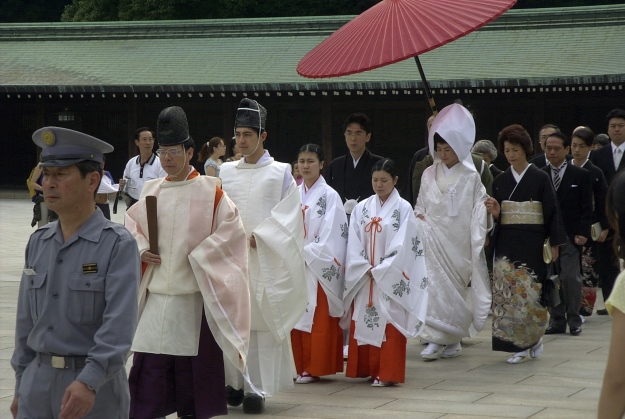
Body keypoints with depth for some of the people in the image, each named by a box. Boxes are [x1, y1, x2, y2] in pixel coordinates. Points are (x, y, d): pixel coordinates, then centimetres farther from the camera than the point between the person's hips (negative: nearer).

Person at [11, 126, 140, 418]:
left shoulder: (118, 245, -9)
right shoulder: (38, 243, 8)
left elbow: (119, 325, -18)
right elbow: (26, 321, 14)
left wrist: (89, 382, -29)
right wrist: (21, 387, 14)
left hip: (95, 386, -5)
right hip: (38, 383, 5)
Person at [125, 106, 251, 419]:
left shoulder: (210, 191, -3)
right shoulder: (151, 191, 10)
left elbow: (231, 229, -7)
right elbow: (131, 225, 20)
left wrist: (198, 256, -13)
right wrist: (141, 250, 1)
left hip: (194, 295, -4)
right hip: (155, 294, 4)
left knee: (193, 367, 2)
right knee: (149, 367, 0)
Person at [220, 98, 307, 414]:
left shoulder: (280, 173, 1)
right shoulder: (226, 172, 11)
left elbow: (288, 217, -5)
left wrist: (258, 237, -15)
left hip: (265, 260, -3)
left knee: (262, 322, -4)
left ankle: (256, 388, -1)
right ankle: (234, 382, 11)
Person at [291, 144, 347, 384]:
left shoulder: (329, 196, -5)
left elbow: (331, 236, -11)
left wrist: (305, 252, -14)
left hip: (318, 267, -5)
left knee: (319, 317, -4)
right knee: (297, 317, 5)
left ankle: (315, 367, 0)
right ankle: (300, 366, 10)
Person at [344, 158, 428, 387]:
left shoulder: (403, 208, -3)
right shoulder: (361, 208, 8)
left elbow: (403, 245, -10)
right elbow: (353, 243, 3)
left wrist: (380, 270, -12)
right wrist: (365, 268, -9)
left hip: (390, 279, -4)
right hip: (363, 278, 4)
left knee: (389, 327, -4)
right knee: (362, 323, 5)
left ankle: (386, 373, -2)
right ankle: (365, 370, 13)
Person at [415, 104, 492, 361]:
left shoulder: (470, 177, -1)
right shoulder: (429, 174, 10)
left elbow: (478, 209, -3)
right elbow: (420, 205, 17)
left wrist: (478, 240, -9)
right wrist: (419, 217, -2)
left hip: (458, 241, -2)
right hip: (433, 240, 2)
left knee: (455, 286, 1)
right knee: (434, 284, -7)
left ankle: (452, 338, 10)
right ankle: (435, 339, -8)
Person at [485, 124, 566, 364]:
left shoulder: (540, 178, -2)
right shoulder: (500, 181, 9)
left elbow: (552, 212, -1)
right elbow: (496, 215, 13)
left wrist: (554, 244, -4)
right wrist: (494, 213, -10)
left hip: (531, 243, -3)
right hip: (506, 243, 3)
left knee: (529, 291, -6)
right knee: (508, 291, -3)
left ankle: (534, 336, 14)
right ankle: (520, 345, 2)